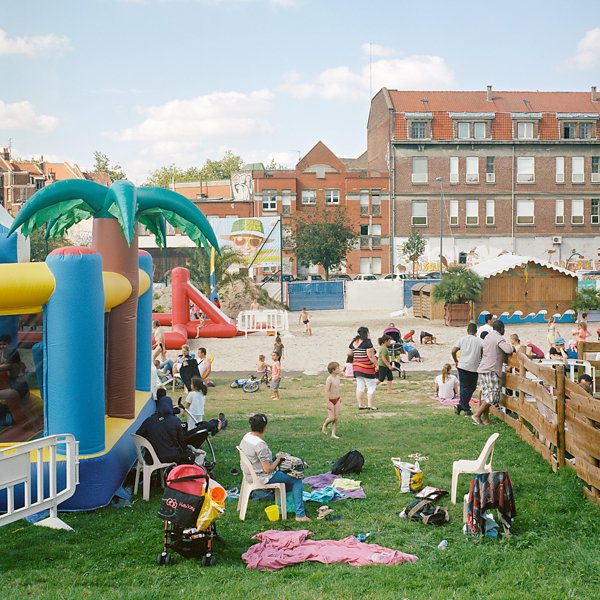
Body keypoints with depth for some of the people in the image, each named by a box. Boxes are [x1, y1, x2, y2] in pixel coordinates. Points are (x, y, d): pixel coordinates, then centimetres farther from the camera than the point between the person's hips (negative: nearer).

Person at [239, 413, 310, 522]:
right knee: (297, 480, 1)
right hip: (261, 478, -9)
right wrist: (278, 459, -11)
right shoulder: (260, 445, -30)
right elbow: (268, 469, -27)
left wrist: (275, 457, 7)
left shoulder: (246, 437, -2)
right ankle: (300, 515, 0)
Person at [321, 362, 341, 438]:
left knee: (336, 418, 5)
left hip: (337, 400, 7)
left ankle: (333, 434, 12)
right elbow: (326, 391, -22)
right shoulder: (329, 379, -21)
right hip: (331, 400, -7)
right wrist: (328, 403, -23)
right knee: (331, 418, -6)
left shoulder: (337, 377, 3)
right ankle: (324, 426, 25)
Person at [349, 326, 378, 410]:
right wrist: (376, 364, -13)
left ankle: (361, 405, 16)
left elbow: (349, 354, 15)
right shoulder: (367, 342, -14)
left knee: (360, 386, 12)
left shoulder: (353, 342, 8)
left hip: (356, 367, 7)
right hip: (367, 368, -7)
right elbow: (371, 356, -19)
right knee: (371, 386, 3)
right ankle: (370, 405, 1)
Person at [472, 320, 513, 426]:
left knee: (486, 395, 10)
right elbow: (508, 350, -25)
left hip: (484, 369, 9)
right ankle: (477, 415, -9)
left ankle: (485, 419, 11)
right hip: (492, 370, -9)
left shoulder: (488, 337, 16)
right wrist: (511, 347, -2)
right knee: (493, 395, -6)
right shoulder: (499, 338, -12)